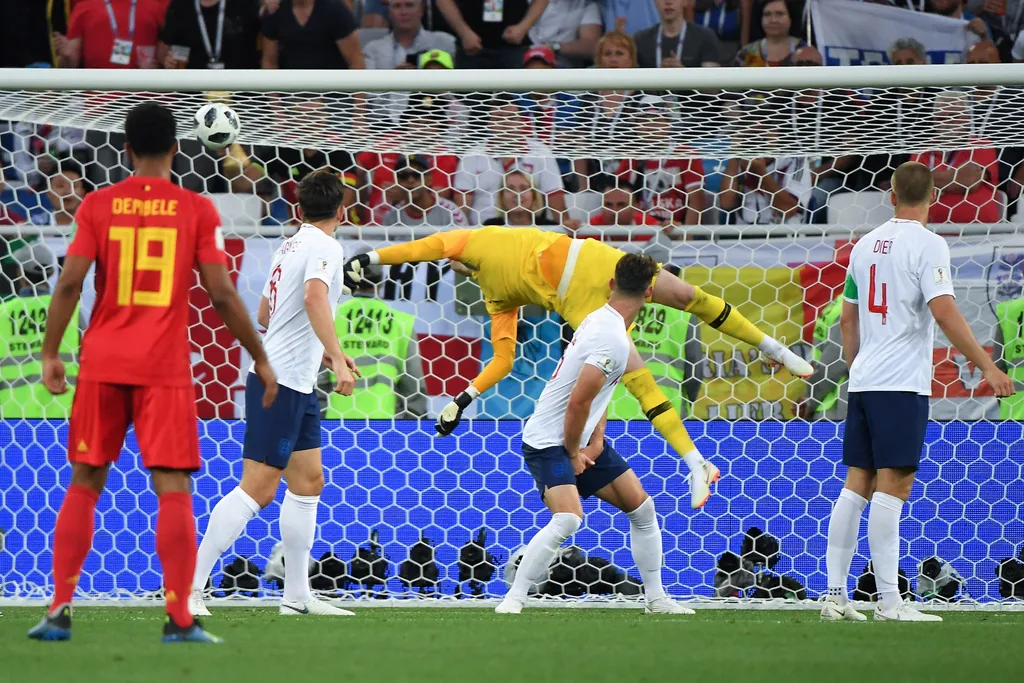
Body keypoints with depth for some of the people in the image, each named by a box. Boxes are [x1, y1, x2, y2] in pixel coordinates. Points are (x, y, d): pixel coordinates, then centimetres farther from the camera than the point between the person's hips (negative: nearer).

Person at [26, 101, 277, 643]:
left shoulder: (98, 206, 3)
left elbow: (70, 282, -6)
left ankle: (61, 609, 6)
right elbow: (221, 295, -4)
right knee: (173, 490, -2)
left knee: (84, 485, 11)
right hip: (165, 369, -2)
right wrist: (260, 359, 5)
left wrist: (50, 354, 1)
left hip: (102, 365, 2)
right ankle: (179, 619, -10)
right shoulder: (198, 211, 0)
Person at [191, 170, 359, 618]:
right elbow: (315, 298, -31)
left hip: (297, 385, 10)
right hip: (281, 384, -10)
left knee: (308, 482, 12)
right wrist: (337, 358, -35)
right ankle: (190, 586, -12)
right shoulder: (325, 247, -11)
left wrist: (322, 353, 30)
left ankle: (297, 595, 15)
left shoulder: (290, 246, 15)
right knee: (257, 489, -11)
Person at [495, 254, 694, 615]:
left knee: (642, 507, 9)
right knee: (568, 518, -29)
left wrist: (596, 441, 5)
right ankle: (513, 599, -21)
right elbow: (578, 401, -26)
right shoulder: (613, 339, -24)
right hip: (549, 442, -10)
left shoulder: (601, 320, 6)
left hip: (581, 440, 10)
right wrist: (572, 454, -13)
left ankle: (656, 598, 17)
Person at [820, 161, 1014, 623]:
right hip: (902, 384, -7)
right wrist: (987, 366, -16)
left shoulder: (866, 245, 13)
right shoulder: (927, 244, -9)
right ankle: (889, 602, -12)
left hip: (863, 380, 7)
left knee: (856, 485, 8)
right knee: (892, 486, -9)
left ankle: (835, 596, 7)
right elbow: (944, 311, -19)